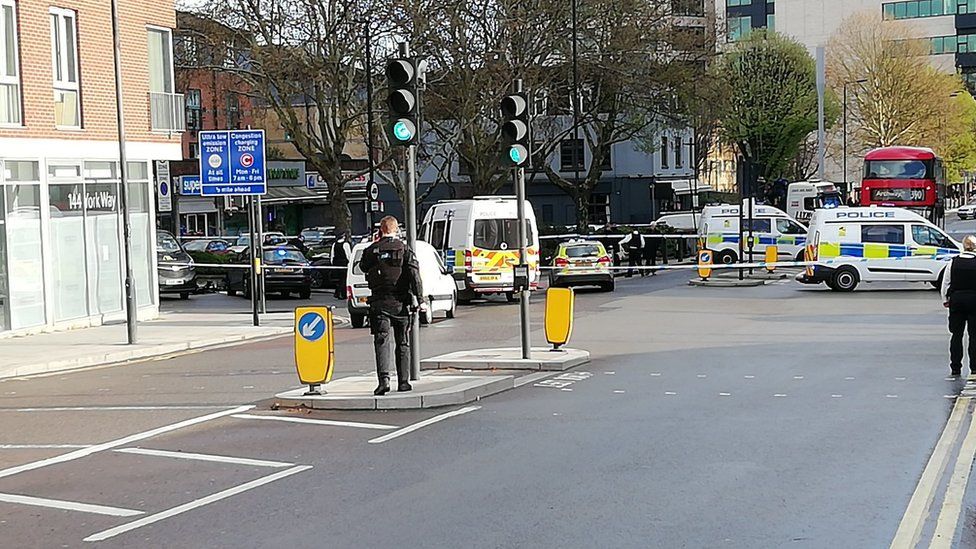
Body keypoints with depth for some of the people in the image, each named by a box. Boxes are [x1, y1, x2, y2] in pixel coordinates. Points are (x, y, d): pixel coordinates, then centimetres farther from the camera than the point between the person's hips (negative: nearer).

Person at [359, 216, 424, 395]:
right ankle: (403, 381, 14)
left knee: (381, 341, -4)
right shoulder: (405, 249, -1)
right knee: (403, 343, 11)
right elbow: (414, 275, -10)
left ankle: (384, 378, -22)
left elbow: (363, 267, 19)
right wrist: (418, 298, -8)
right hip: (401, 303, 1)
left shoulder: (372, 250, 0)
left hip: (379, 303, -1)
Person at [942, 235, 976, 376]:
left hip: (956, 300, 2)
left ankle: (955, 369, 9)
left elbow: (945, 283, 4)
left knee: (956, 334, 8)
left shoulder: (953, 262, -1)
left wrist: (945, 300, 15)